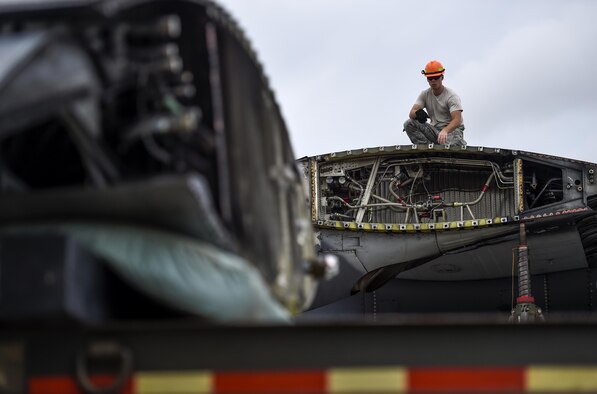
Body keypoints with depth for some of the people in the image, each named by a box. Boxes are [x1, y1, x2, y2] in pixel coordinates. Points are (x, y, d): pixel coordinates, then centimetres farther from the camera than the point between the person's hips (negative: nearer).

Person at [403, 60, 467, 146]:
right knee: (409, 124, -18)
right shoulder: (425, 95, 6)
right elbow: (411, 113, -6)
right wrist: (417, 113, -34)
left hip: (452, 129, -6)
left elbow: (457, 120, -23)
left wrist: (445, 130, -46)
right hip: (435, 129, 6)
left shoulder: (451, 96, -10)